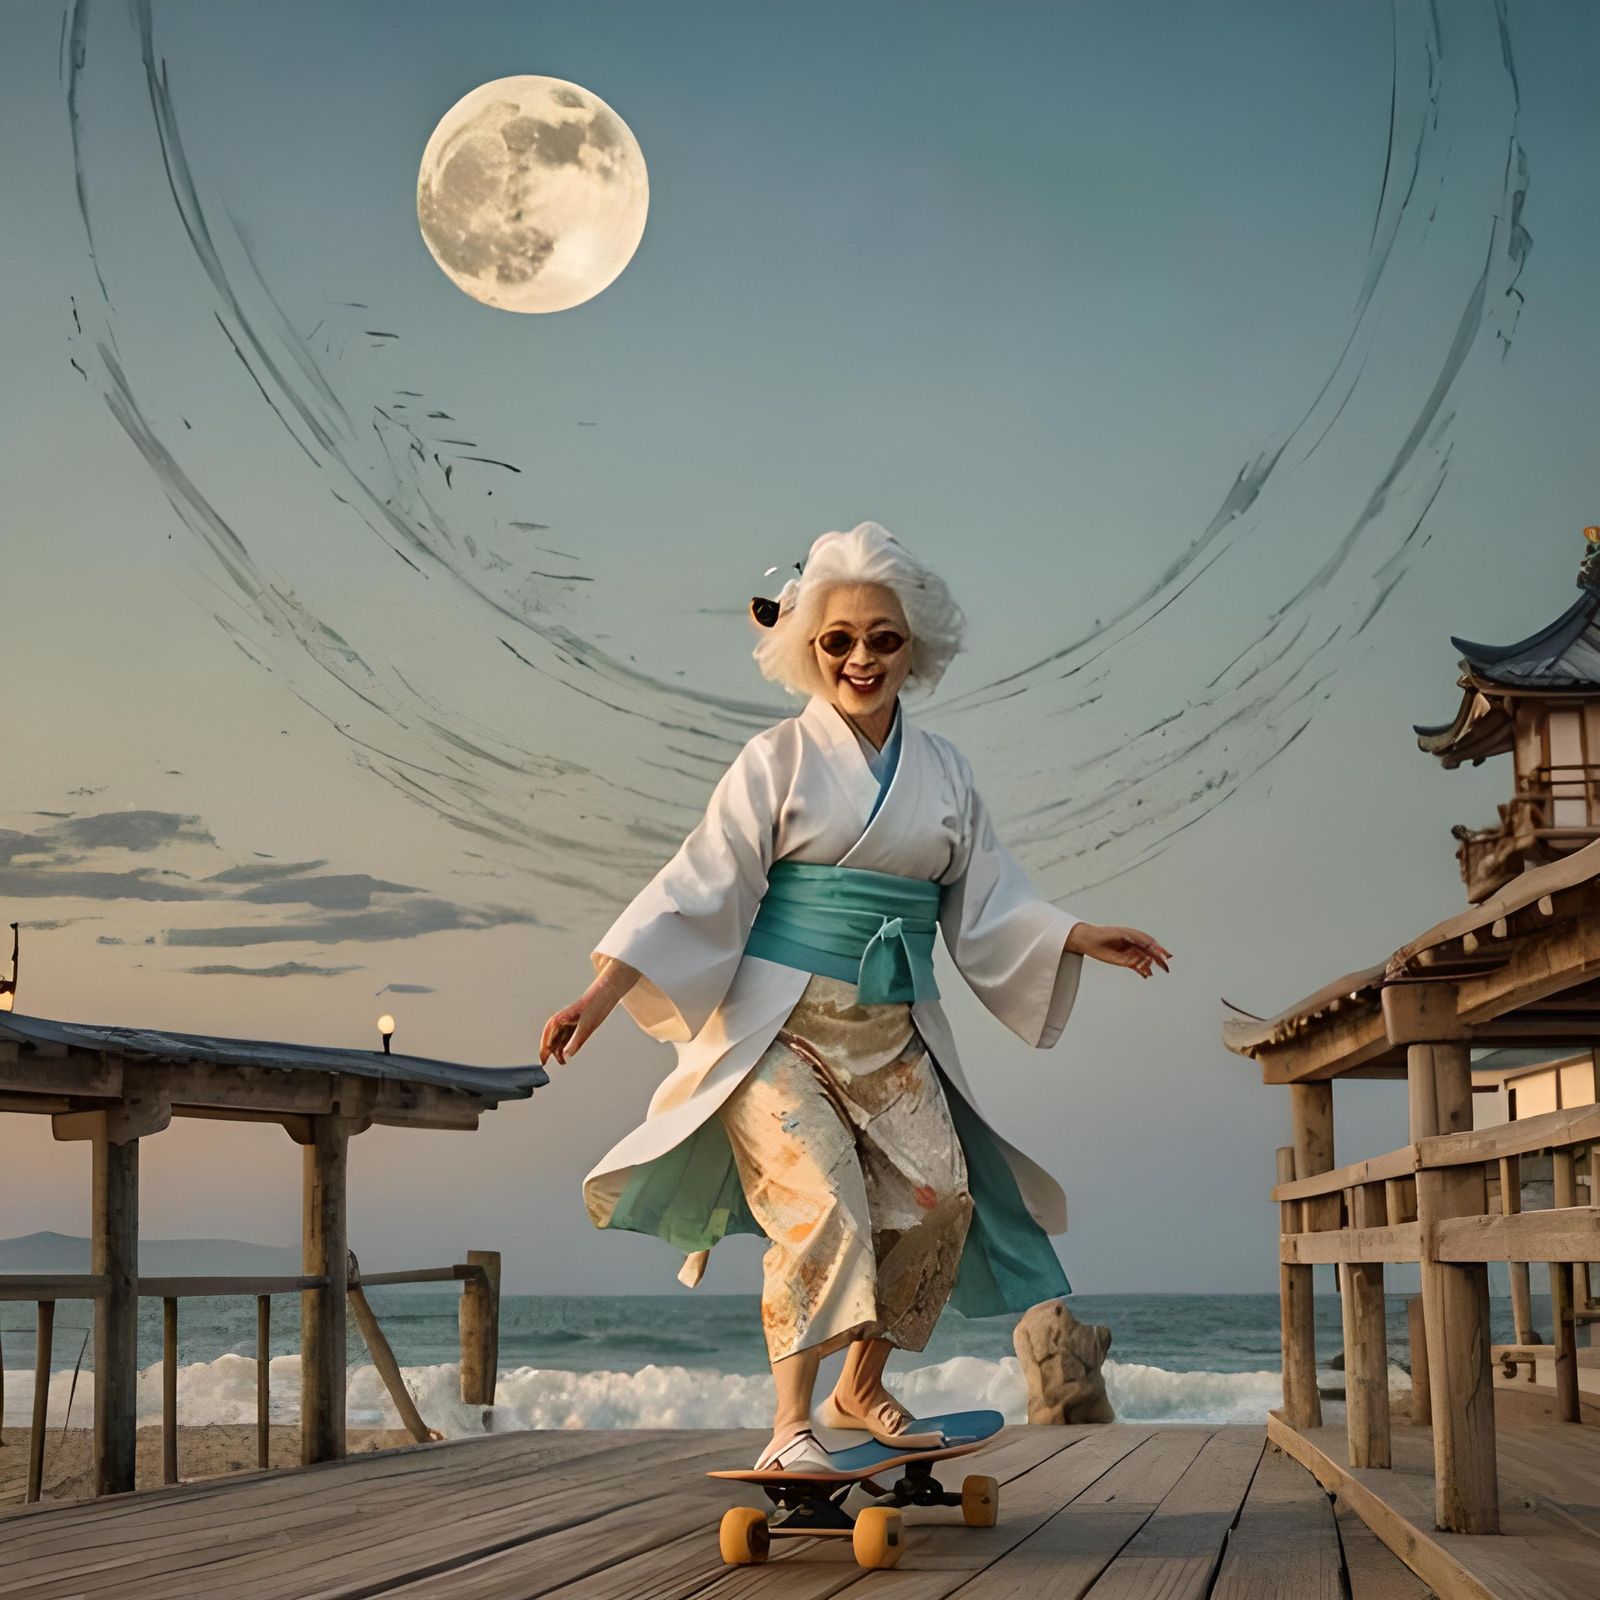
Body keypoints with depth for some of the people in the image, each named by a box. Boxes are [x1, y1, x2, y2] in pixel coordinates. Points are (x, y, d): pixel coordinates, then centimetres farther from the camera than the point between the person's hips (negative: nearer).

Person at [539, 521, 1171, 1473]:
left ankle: (862, 1390, 12)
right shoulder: (778, 761, -1)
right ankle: (791, 1426, -15)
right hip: (780, 1023, -4)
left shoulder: (946, 774, 11)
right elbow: (704, 886, -6)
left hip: (892, 1034, 5)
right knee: (822, 1200, -20)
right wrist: (603, 993, -15)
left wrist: (1082, 939, -1)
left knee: (937, 1198, -7)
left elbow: (986, 905, 14)